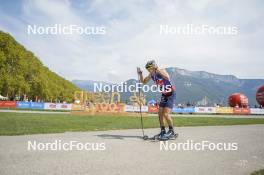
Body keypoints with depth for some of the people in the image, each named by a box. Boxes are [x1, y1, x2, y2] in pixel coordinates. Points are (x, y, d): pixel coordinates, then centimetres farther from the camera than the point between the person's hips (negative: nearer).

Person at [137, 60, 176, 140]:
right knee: (160, 114, 5)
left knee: (166, 114, -15)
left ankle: (171, 131, 3)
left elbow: (167, 78, -43)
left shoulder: (162, 71, -21)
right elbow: (144, 82, 9)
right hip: (164, 95, 8)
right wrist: (140, 74, -8)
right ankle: (163, 132, 18)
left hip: (171, 94, -8)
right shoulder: (151, 75, -1)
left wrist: (158, 70, -45)